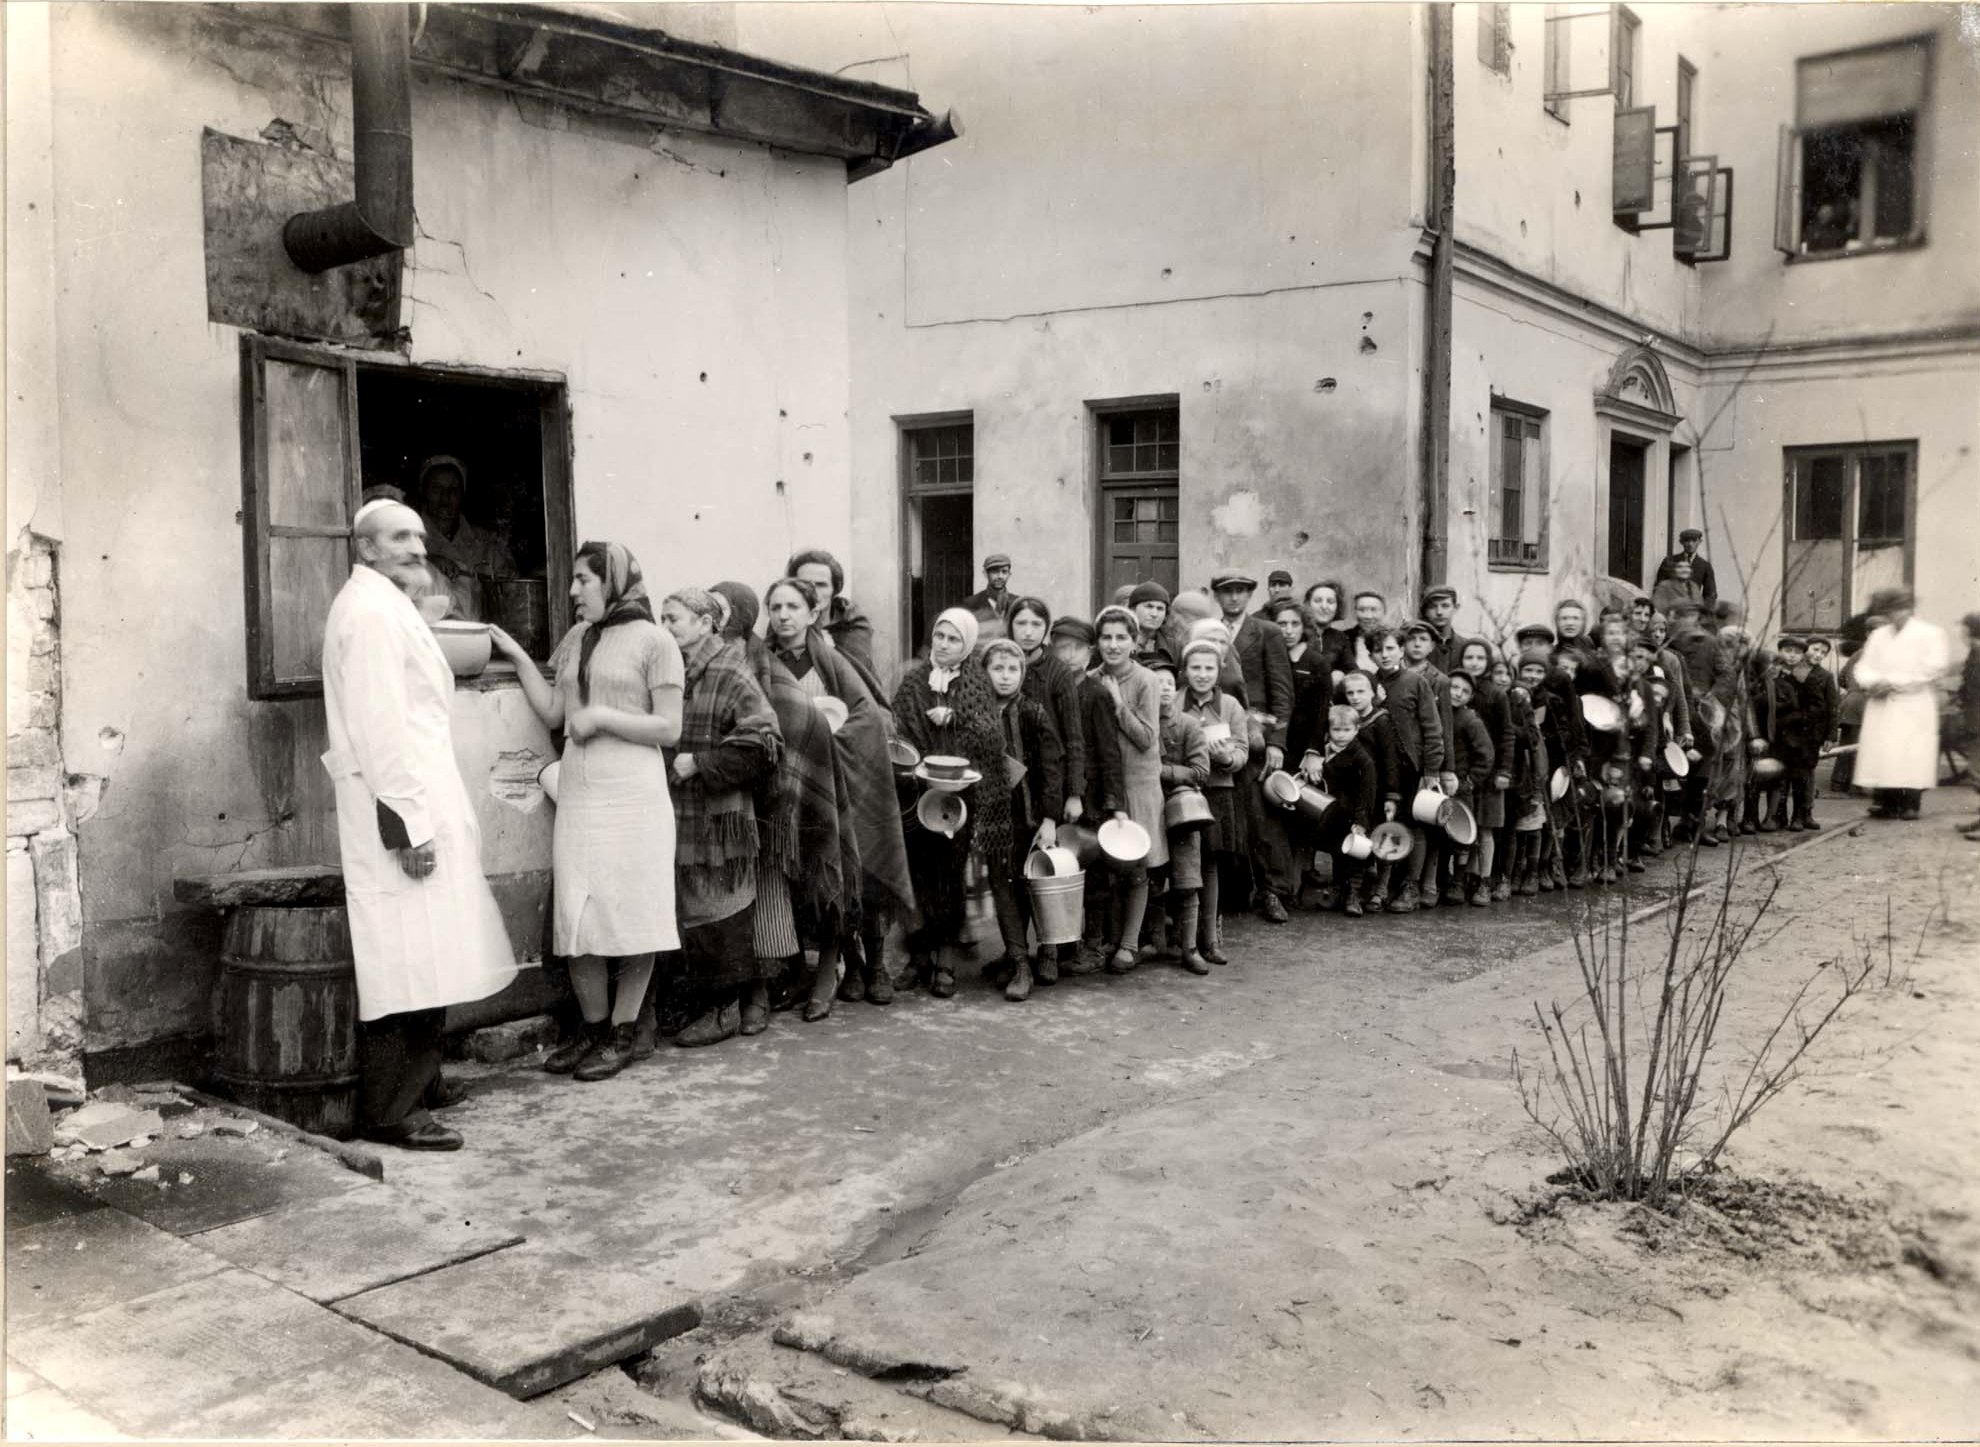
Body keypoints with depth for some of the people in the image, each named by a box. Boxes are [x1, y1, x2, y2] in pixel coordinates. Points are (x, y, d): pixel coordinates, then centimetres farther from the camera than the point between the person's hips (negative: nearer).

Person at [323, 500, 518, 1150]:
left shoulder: (386, 607, 20)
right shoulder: (370, 611, -13)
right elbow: (381, 726, -20)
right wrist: (410, 825, -22)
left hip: (417, 803, 11)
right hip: (400, 808, -11)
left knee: (421, 962, 16)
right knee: (405, 964, -7)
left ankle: (418, 1084, 27)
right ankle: (393, 1112, -2)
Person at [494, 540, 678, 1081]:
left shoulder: (653, 640, -2)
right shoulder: (575, 639, 16)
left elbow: (669, 729, -6)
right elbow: (552, 713, 14)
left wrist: (602, 716, -12)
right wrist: (517, 656, 10)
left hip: (631, 794, -5)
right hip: (577, 794, 6)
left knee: (630, 916, 1)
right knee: (577, 916, 4)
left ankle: (621, 1035, 11)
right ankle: (592, 1028, 17)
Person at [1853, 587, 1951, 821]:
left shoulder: (1930, 634, 1)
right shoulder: (1879, 636, 19)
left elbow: (1934, 668, -9)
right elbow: (1864, 666, 16)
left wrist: (1893, 682, -13)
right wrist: (1873, 682, -8)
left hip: (1914, 708, -5)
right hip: (1882, 707, 5)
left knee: (1911, 756, -10)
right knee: (1880, 754, -2)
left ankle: (1910, 805, -7)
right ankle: (1887, 804, 2)